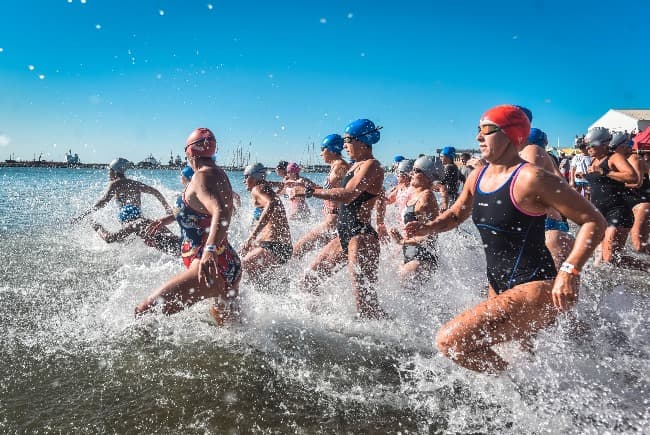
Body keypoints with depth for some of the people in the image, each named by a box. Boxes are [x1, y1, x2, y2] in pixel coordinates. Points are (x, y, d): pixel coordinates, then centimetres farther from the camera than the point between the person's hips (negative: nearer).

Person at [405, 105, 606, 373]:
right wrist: (426, 228, 3)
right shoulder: (477, 178, 5)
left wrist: (569, 271, -27)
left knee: (449, 340, -20)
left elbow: (594, 222, -16)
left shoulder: (530, 178, -18)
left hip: (534, 290, -9)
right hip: (498, 287, 9)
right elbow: (456, 215, 22)